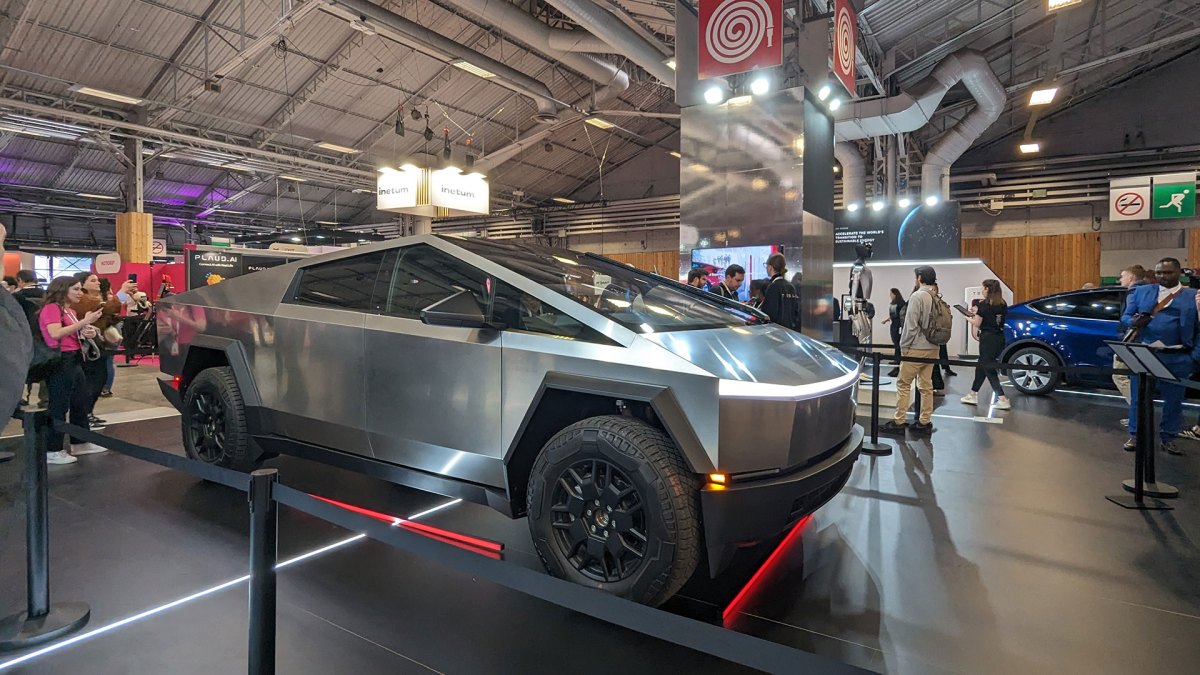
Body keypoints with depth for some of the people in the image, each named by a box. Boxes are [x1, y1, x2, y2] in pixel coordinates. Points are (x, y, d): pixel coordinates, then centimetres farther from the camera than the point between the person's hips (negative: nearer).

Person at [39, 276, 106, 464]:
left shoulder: (70, 311, 16)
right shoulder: (51, 308, -11)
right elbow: (55, 334, -25)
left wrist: (86, 332, 1)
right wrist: (84, 321, -24)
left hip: (74, 359, 9)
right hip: (59, 361, -9)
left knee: (81, 402, 13)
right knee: (59, 405, -5)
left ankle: (80, 443, 23)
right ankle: (52, 451, 2)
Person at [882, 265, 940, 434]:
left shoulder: (917, 296, -13)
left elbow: (911, 325, -16)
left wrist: (904, 346, -8)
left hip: (916, 348, -7)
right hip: (932, 348, 7)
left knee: (903, 384, 0)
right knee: (926, 385, 10)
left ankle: (899, 422, 1)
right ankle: (925, 422, 15)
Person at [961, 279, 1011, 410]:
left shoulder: (984, 304, -12)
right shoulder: (1003, 304, 8)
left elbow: (977, 324, -9)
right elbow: (993, 317, 11)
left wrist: (970, 319, 10)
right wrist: (978, 313, 15)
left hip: (987, 339, -7)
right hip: (999, 338, 7)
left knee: (989, 370, -1)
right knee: (981, 366, 17)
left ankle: (1003, 400, -6)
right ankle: (973, 395, 26)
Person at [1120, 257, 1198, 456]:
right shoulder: (1141, 291, 8)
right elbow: (1124, 317, 7)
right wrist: (1133, 322, -16)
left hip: (1176, 358, 0)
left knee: (1173, 399, 9)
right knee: (1139, 397, 7)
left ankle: (1168, 438, 22)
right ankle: (1136, 435, 17)